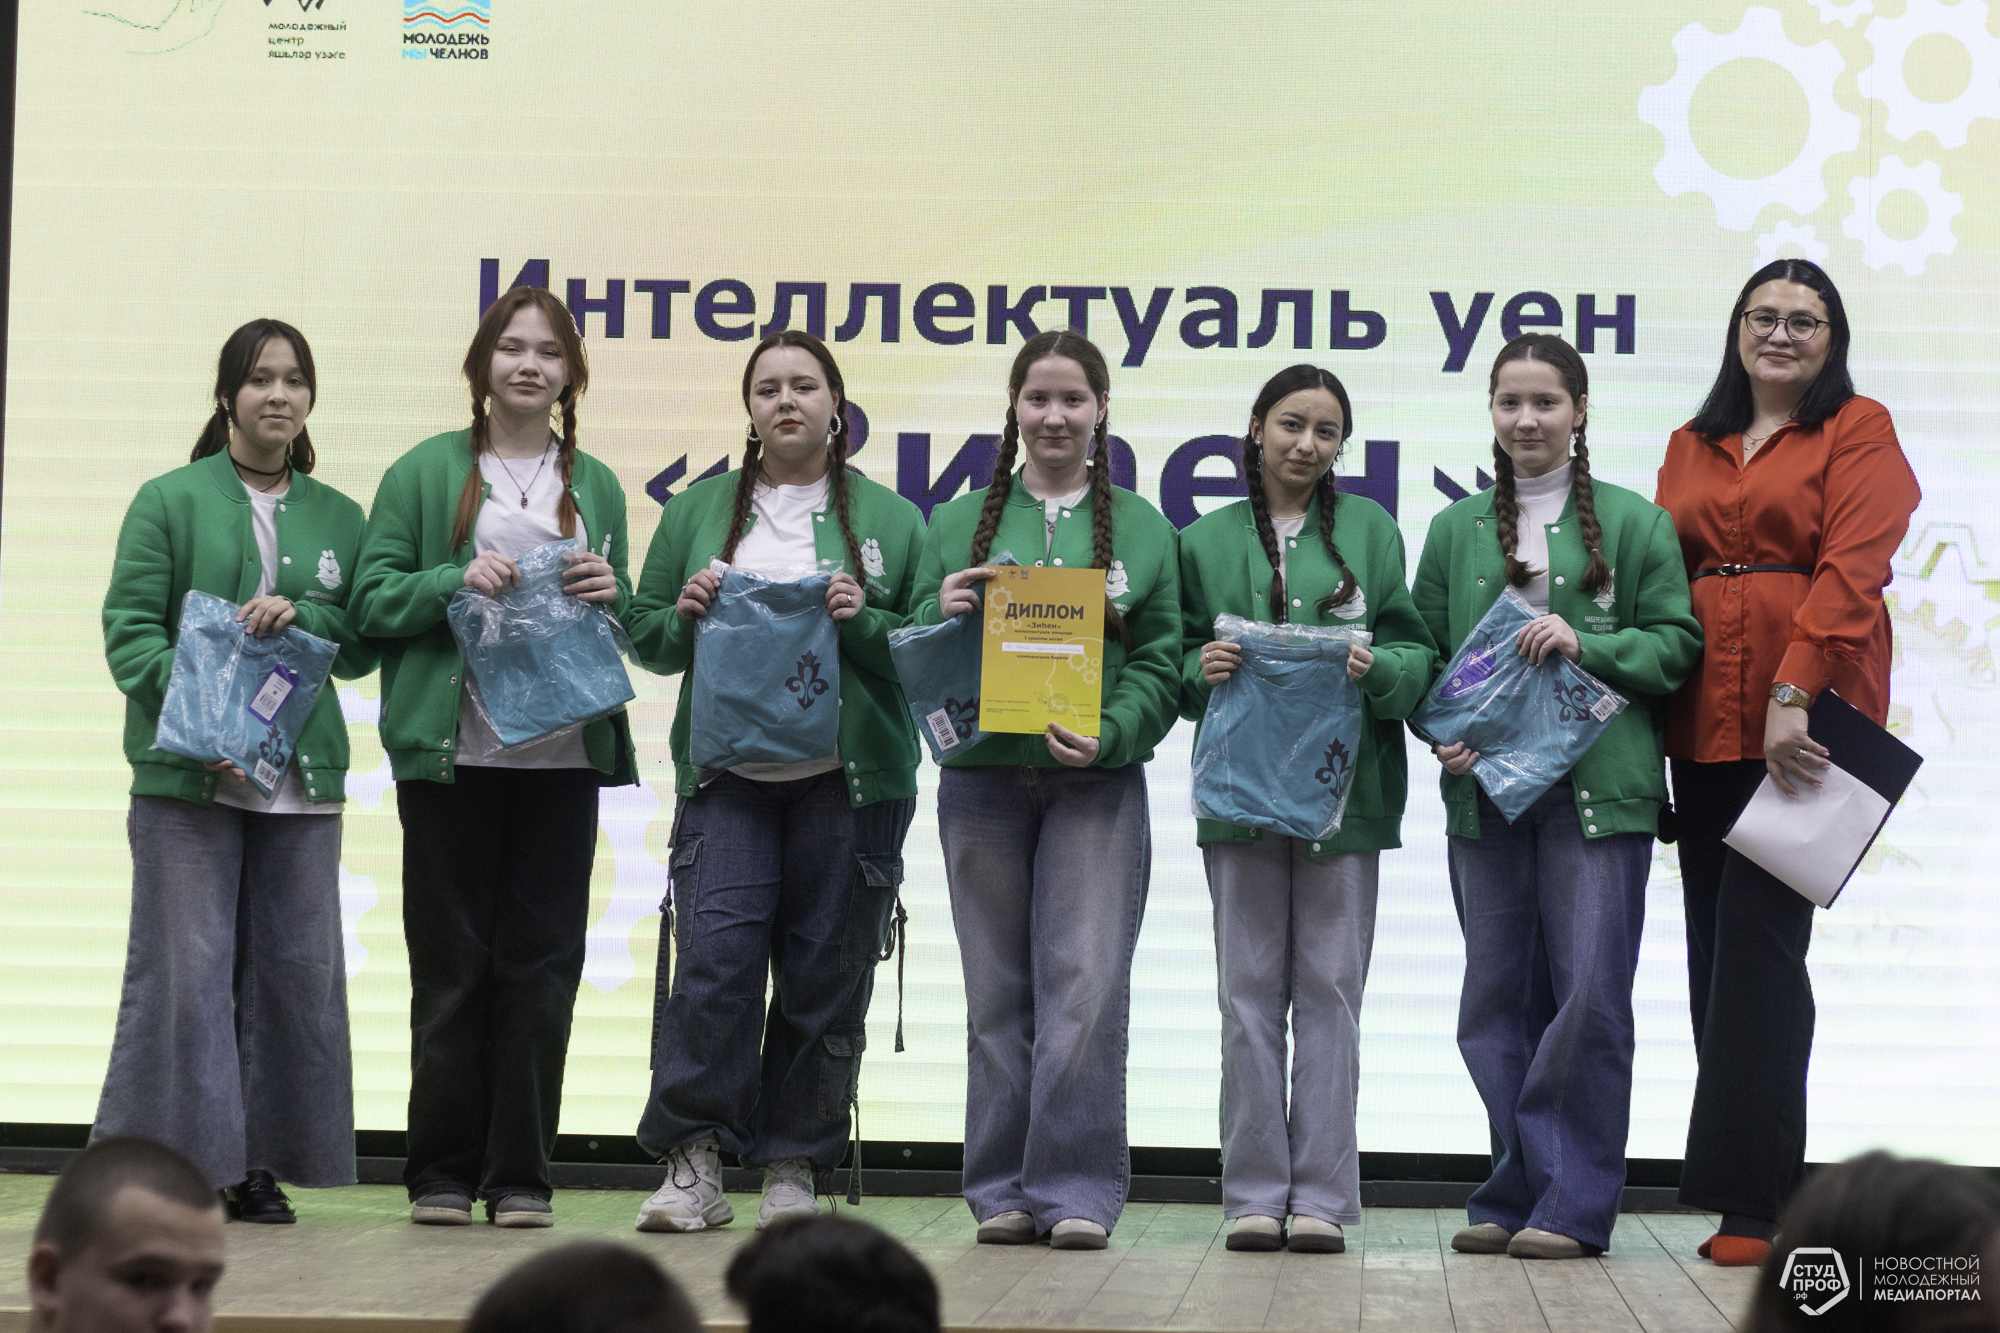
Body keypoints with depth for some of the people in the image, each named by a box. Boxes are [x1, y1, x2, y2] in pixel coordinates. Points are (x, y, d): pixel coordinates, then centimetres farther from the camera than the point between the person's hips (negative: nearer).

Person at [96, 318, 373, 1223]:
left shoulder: (338, 518, 15)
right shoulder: (170, 501, 4)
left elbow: (365, 646, 13)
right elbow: (130, 628, -3)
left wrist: (302, 617, -8)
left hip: (303, 776, 4)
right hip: (188, 775, -4)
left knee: (295, 969, 2)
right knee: (185, 968, -6)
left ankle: (258, 1164, 11)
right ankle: (168, 1161, 1)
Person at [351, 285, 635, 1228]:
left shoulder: (596, 486, 16)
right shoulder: (426, 471, 6)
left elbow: (628, 621, 19)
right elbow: (373, 600, 1)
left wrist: (611, 596, -3)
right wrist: (456, 583, -15)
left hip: (561, 754, 3)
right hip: (452, 752, -2)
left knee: (541, 965, 1)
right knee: (450, 964, 1)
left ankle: (521, 1175, 8)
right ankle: (442, 1175, 9)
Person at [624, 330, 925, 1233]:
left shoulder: (889, 520, 10)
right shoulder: (697, 512, 14)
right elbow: (645, 638, 16)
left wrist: (867, 622, -10)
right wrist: (684, 617, -5)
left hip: (848, 778, 0)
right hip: (728, 774, 0)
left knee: (824, 977, 1)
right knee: (713, 957, -13)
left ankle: (795, 1168, 11)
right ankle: (694, 1165, -6)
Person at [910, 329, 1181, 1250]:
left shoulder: (1143, 531, 9)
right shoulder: (957, 525, 11)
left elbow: (1159, 666, 5)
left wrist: (1110, 735, -12)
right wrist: (944, 616, -11)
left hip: (1097, 785, -1)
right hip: (983, 780, 1)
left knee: (1086, 987, -9)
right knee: (997, 992, 4)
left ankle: (1076, 1188, -3)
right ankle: (1004, 1191, 10)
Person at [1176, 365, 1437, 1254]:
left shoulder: (1371, 530, 8)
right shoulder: (1206, 542, 10)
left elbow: (1418, 657, 5)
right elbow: (1175, 672, 11)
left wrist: (1376, 667, -15)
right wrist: (1203, 669, -10)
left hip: (1346, 792, 0)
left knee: (1330, 990, 1)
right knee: (1250, 994, 1)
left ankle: (1321, 1196, 4)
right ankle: (1255, 1193, 5)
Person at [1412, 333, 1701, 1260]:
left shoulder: (1635, 524, 5)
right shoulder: (1455, 531, 14)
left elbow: (1679, 644, 3)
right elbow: (1423, 653, 14)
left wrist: (1588, 644, -12)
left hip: (1598, 790, -3)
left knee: (1589, 997, -7)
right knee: (1497, 1001, 5)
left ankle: (1573, 1206, 0)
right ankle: (1519, 1195, 13)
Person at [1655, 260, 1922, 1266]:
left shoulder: (1859, 432, 2)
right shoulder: (1691, 447, 19)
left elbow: (1850, 569, -9)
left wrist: (1793, 694, -20)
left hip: (1804, 721, -6)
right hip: (1705, 722, 6)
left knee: (1757, 938, -11)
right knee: (1716, 947, 3)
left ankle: (1752, 1199, -9)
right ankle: (1751, 1194, 8)